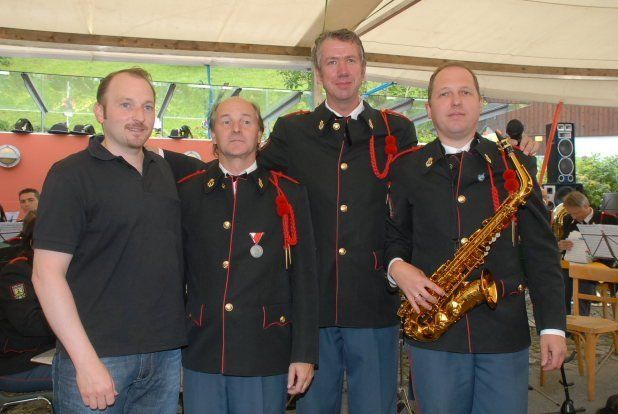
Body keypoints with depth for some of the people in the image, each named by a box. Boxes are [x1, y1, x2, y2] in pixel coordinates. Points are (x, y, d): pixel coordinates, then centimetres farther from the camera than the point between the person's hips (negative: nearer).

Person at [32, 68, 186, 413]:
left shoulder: (167, 170, 9)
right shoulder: (71, 174, -7)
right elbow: (47, 273, -11)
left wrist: (181, 340, 9)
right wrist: (86, 361, -16)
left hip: (167, 354, 5)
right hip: (98, 356, -5)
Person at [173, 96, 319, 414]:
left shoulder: (289, 194, -1)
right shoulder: (187, 191, 4)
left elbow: (304, 278, -2)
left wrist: (304, 354, -4)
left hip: (265, 355, -1)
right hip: (201, 354, 2)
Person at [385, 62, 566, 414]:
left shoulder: (513, 165, 5)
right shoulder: (408, 168, 6)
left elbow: (540, 251, 3)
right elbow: (393, 235, 14)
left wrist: (553, 326, -3)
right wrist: (398, 267, -9)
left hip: (505, 332, 0)